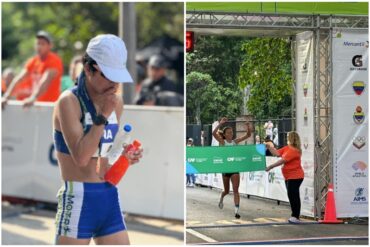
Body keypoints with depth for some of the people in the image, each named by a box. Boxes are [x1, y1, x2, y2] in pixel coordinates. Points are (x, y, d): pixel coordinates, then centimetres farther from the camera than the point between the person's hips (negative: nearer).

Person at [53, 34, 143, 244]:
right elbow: (81, 157, -21)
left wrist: (126, 156, 2)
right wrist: (103, 116, -21)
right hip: (77, 202, -6)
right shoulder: (69, 101, -12)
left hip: (110, 199, 6)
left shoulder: (116, 103, 8)